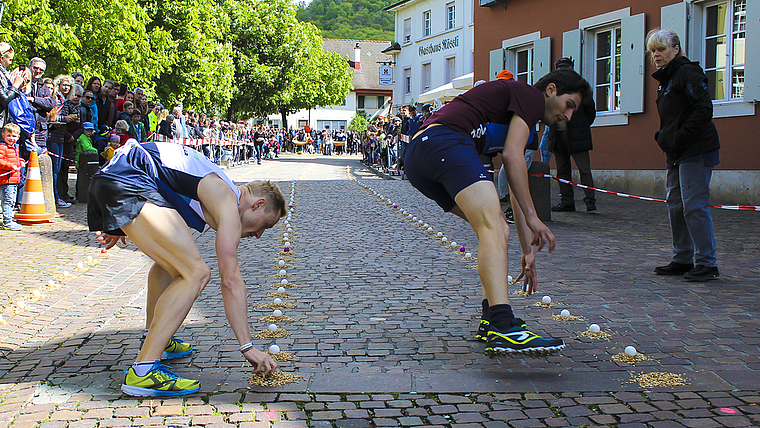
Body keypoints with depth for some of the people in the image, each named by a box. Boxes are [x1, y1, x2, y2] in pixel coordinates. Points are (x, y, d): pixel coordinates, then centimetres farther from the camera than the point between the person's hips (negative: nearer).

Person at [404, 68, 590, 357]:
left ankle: (491, 319, 14)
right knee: (493, 226, -23)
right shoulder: (530, 97, 9)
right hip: (443, 141, -10)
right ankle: (502, 330, -39)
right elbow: (512, 156, -4)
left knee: (498, 230, 16)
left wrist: (528, 250, 34)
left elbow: (516, 191, 36)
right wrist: (532, 217, -1)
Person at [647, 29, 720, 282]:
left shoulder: (689, 73, -9)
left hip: (695, 151, -10)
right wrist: (663, 138, 10)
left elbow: (704, 110, -18)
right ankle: (683, 260, 19)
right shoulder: (666, 80, 20)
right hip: (677, 155, 10)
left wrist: (679, 139, -19)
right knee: (675, 205, 11)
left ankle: (706, 264, -4)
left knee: (694, 206, -10)